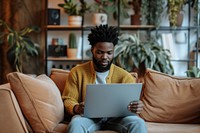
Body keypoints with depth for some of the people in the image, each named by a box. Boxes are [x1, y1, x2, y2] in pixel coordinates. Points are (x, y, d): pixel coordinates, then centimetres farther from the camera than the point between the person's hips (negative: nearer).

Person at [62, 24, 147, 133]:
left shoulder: (124, 76, 1)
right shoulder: (77, 72, 1)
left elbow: (133, 101, 1)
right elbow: (68, 100, 3)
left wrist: (137, 107, -26)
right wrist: (76, 108, -22)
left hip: (115, 118, 1)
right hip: (88, 117, -1)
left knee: (138, 123, -28)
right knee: (75, 123, -36)